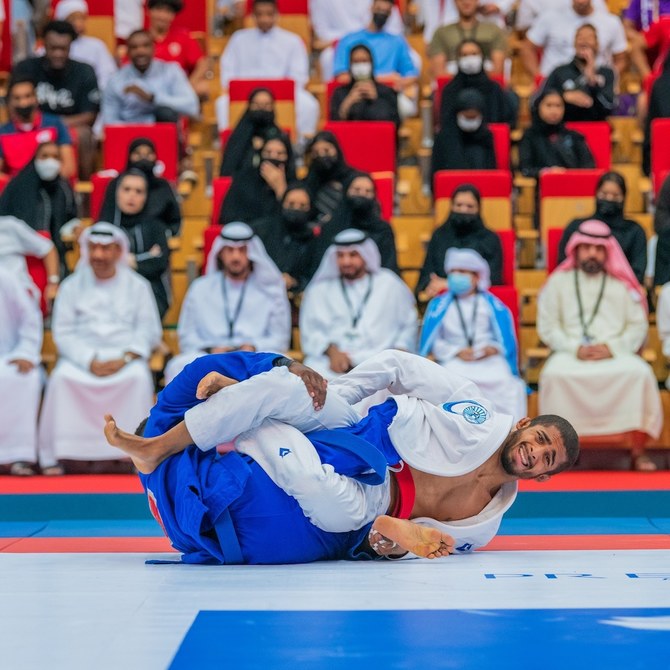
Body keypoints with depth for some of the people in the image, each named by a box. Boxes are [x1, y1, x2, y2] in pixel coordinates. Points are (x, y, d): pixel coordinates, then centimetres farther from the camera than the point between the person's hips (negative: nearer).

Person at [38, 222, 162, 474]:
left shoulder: (137, 286, 9)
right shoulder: (72, 286, 10)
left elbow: (149, 330, 4)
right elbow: (63, 332, 3)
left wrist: (125, 358, -13)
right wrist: (90, 361, -13)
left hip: (125, 356, 0)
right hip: (81, 356, 0)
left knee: (139, 377, -33)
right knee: (61, 378, -30)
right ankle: (51, 457, -24)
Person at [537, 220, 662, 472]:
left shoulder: (622, 284, 12)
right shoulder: (558, 282, 10)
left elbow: (638, 326, 7)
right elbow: (547, 326, 5)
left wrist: (612, 347, -10)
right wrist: (576, 348, -10)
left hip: (616, 353, 1)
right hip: (570, 353, -1)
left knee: (640, 373, -31)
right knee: (554, 374, -34)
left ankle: (639, 452, -20)